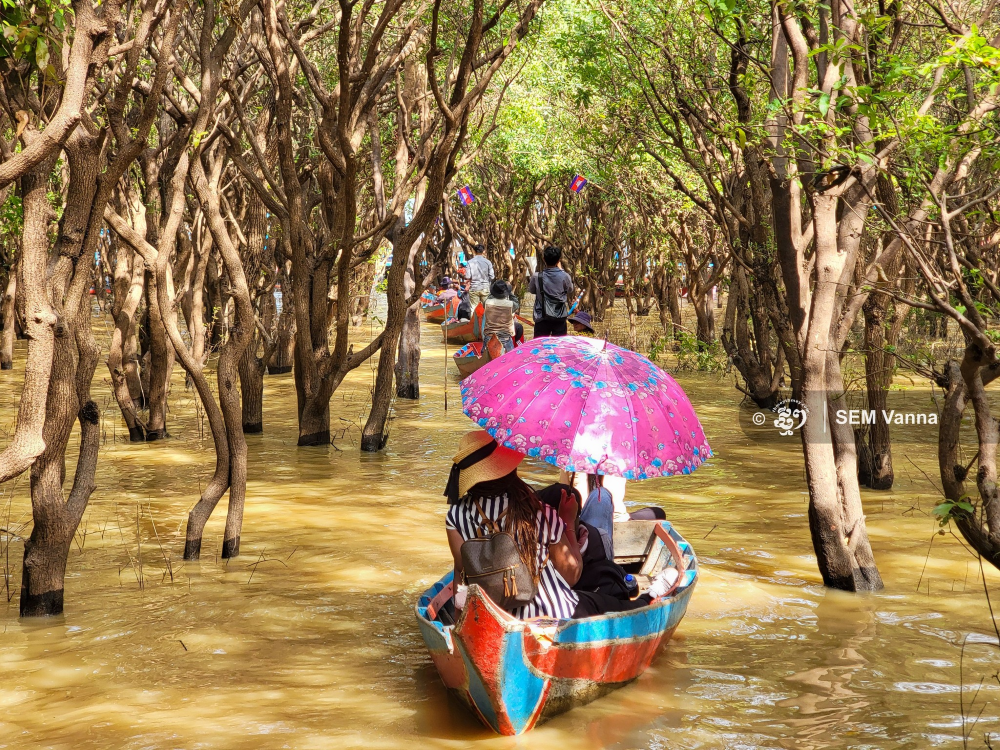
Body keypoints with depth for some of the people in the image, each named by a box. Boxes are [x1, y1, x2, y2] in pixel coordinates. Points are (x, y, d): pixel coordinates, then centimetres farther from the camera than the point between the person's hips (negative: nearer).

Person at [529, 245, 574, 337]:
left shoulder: (537, 277, -9)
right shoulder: (565, 276, -9)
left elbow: (531, 290, 11)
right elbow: (570, 292, 11)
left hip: (542, 318, 0)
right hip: (560, 318, 0)